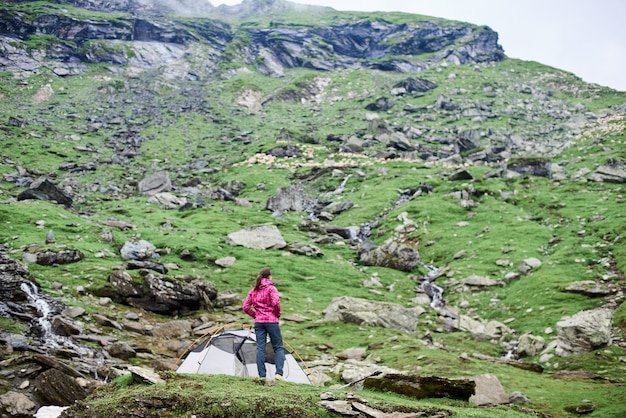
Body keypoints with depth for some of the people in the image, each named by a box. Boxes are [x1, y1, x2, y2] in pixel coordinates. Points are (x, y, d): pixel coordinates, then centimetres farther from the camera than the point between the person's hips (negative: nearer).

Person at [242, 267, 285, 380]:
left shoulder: (253, 291, 11)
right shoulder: (271, 288, -6)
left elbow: (245, 306, 8)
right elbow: (276, 302, -20)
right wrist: (278, 314, -3)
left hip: (258, 322, 5)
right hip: (271, 321, -4)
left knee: (260, 348, 4)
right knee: (278, 347, 5)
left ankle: (262, 376, 1)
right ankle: (279, 373, -7)